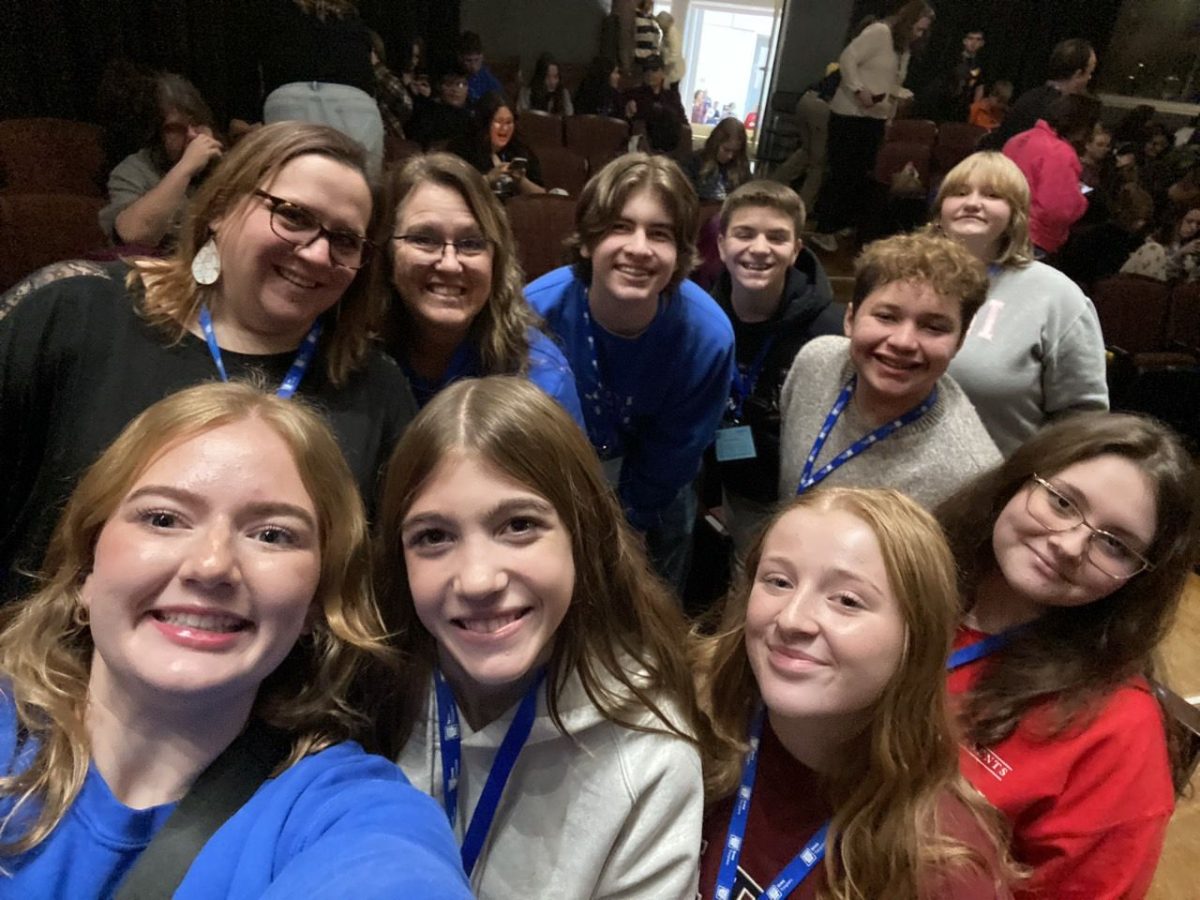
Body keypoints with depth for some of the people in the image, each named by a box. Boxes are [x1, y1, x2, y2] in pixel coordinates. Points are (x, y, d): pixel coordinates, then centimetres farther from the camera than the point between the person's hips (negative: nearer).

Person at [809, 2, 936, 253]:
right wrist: (859, 89, -25)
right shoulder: (879, 32, -10)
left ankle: (848, 225, 18)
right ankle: (825, 230, 1)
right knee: (842, 172, -6)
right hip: (850, 114, -8)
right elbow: (847, 59, -19)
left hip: (876, 118, 8)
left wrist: (907, 95, 6)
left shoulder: (905, 48, 16)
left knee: (862, 174, 9)